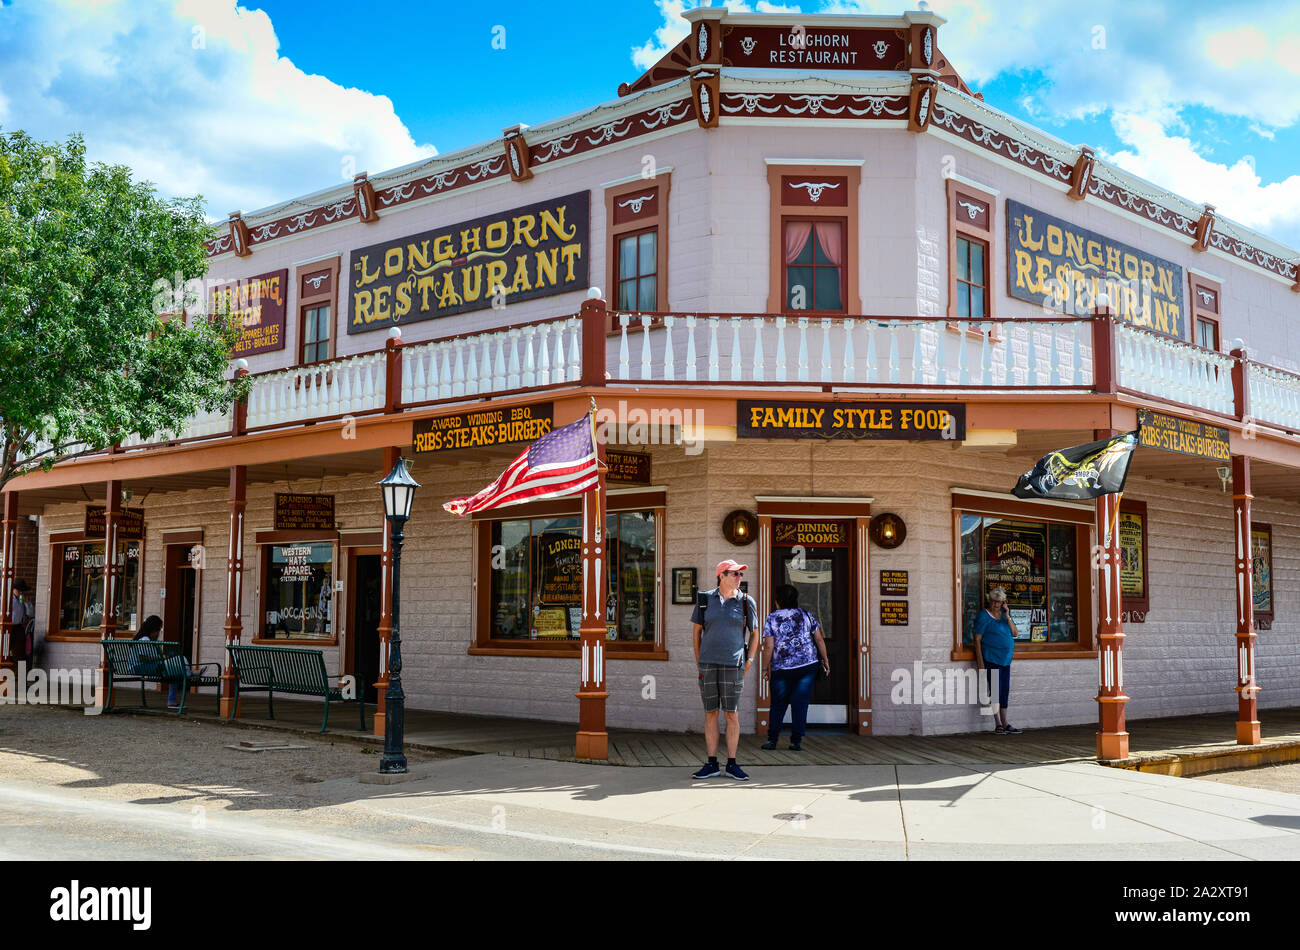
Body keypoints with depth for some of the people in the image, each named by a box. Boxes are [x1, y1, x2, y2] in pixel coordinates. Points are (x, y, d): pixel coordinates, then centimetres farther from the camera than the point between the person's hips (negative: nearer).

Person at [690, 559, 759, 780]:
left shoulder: (746, 602, 4)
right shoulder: (705, 599, 5)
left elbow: (754, 633, 12)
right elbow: (696, 630, 13)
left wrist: (749, 661, 3)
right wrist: (699, 660, 9)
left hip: (733, 664, -1)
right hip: (708, 663, 1)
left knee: (732, 713, -1)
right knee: (710, 713, 4)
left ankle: (732, 764, 7)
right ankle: (712, 764, 11)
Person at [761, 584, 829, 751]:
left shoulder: (772, 619, -2)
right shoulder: (806, 615, 5)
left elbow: (768, 646, -7)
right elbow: (819, 640, 4)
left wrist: (766, 668, 1)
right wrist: (825, 660, 13)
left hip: (781, 668, -1)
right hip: (807, 665, 1)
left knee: (778, 704, 12)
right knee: (800, 703, 4)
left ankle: (772, 739, 11)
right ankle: (796, 741, 1)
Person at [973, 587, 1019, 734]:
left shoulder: (1005, 614, 13)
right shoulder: (984, 616, -6)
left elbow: (1015, 633, 6)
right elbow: (977, 639, -9)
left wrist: (1007, 616, -6)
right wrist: (980, 662, -15)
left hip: (1005, 659, 6)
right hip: (991, 659, -6)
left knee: (1005, 691, 8)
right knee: (995, 690, -7)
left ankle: (1005, 724, 13)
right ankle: (998, 724, -1)